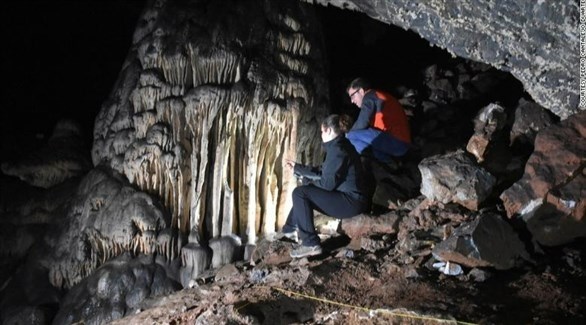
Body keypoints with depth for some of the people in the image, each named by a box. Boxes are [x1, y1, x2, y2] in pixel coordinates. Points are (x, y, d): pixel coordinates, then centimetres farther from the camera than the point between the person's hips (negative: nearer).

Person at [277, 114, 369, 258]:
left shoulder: (337, 150, -19)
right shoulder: (340, 146, 13)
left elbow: (327, 183, -20)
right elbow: (322, 173, 19)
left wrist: (308, 180, 0)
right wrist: (297, 167, 24)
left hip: (350, 202, -11)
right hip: (350, 198, 11)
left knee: (299, 193, -16)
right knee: (305, 190, 23)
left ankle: (311, 244, -16)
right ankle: (290, 229, 30)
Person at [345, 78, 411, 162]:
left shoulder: (369, 97, -5)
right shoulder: (379, 96, 23)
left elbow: (361, 125, -10)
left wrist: (347, 134, 9)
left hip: (395, 142, -10)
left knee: (352, 135, -12)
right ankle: (389, 163, 9)